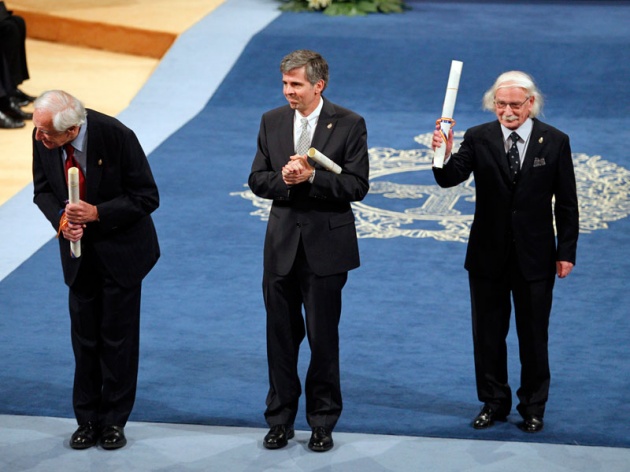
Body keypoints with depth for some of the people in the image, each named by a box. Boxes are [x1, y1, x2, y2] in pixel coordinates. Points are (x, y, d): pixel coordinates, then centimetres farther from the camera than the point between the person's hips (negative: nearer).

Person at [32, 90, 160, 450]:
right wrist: (60, 218, -19)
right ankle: (88, 420, 22)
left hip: (121, 249, -4)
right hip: (79, 249, 4)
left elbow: (147, 197, -19)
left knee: (118, 337, 6)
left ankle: (114, 421, 19)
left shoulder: (117, 136, -26)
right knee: (84, 336, 10)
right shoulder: (42, 139, -14)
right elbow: (43, 190, 2)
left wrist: (97, 213, -28)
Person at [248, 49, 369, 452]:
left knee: (324, 338, 6)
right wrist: (283, 180, -17)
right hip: (282, 243, 3)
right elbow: (258, 180, 4)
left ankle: (323, 422, 18)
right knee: (281, 336, 10)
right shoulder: (272, 121, 4)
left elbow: (357, 186, -12)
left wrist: (312, 177, -22)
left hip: (326, 244, -3)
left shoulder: (349, 124, -7)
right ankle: (281, 419, 21)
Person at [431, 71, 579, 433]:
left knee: (534, 336, 9)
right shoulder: (478, 139, -4)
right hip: (488, 255, 1)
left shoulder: (555, 142, -4)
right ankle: (494, 403, 27)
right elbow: (450, 179, -16)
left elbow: (566, 203, -1)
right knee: (488, 335, 11)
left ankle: (533, 408, 23)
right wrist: (444, 155, -38)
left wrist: (567, 252, -3)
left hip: (535, 257, -1)